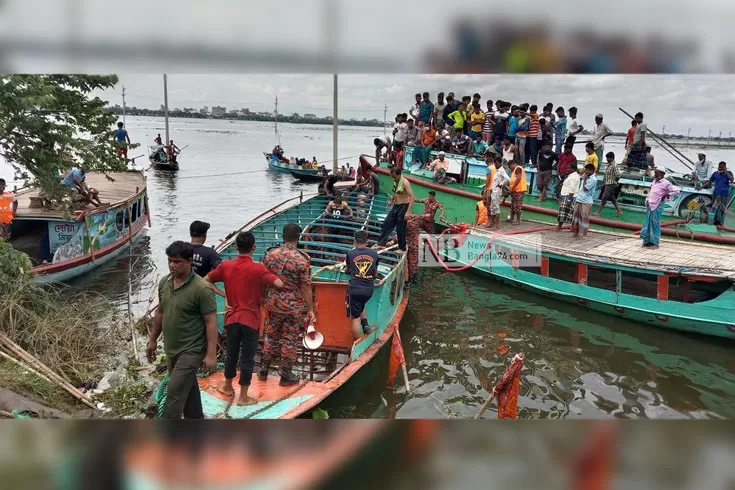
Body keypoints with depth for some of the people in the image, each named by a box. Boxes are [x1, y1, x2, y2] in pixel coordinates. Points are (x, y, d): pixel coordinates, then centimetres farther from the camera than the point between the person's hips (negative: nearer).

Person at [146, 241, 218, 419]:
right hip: (171, 349, 8)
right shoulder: (164, 282, 1)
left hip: (191, 351, -8)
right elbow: (160, 312, 14)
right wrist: (153, 340, 18)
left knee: (174, 393, -8)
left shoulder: (202, 289, -21)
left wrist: (211, 354, -21)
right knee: (187, 389, 20)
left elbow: (211, 322, -19)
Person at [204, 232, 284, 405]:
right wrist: (264, 289, -2)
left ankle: (227, 386, 38)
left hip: (232, 318, 4)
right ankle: (243, 396, 14)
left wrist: (223, 295, 5)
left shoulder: (226, 266, -2)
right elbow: (279, 284, -22)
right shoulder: (257, 268, -15)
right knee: (247, 358, 6)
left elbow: (206, 280, 8)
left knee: (231, 353, 21)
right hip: (250, 319, -4)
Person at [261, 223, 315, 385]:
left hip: (273, 303, 4)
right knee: (289, 339, 9)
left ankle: (263, 370, 32)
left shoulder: (270, 255, -4)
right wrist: (310, 310, -5)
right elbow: (305, 287, -14)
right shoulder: (302, 260, -17)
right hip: (293, 306, -4)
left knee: (271, 335, 21)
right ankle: (286, 376, 21)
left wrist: (263, 299, 20)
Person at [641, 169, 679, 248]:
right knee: (648, 223, 8)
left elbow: (676, 191, -9)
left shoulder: (666, 183, -7)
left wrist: (666, 195, -10)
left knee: (655, 224, -5)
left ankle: (655, 243, 0)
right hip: (650, 205, 7)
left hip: (657, 206, -7)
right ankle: (647, 241, 14)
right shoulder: (654, 181, 14)